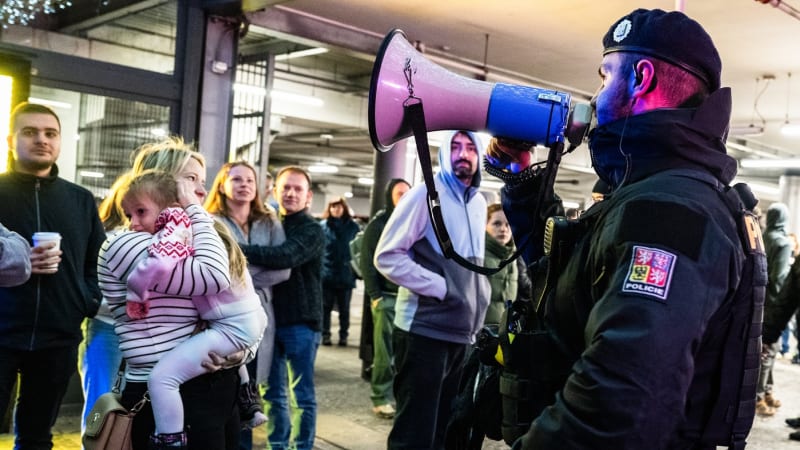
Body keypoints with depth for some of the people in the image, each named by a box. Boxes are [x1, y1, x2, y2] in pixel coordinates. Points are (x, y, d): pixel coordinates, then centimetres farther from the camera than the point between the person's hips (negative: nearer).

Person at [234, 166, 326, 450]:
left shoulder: (312, 231, -7)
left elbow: (284, 257, -25)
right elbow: (265, 264, 10)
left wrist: (238, 250, -27)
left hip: (301, 322, -5)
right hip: (271, 317, 5)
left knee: (302, 394, 3)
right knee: (273, 392, 13)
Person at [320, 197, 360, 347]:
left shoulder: (353, 227, 4)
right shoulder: (322, 226, 1)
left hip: (346, 276, 1)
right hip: (326, 274, -1)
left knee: (344, 309, 9)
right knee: (325, 307, 6)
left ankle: (343, 335, 19)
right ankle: (325, 334, 16)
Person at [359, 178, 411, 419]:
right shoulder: (378, 224, 0)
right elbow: (367, 262, -4)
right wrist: (375, 295, -10)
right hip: (387, 297, -4)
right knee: (385, 351, -3)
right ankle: (382, 398, 6)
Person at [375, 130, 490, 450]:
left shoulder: (478, 203, 14)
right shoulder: (426, 195, -9)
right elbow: (387, 256, -14)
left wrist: (480, 294, 10)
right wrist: (441, 288, -18)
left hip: (461, 330, 8)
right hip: (425, 329, -7)